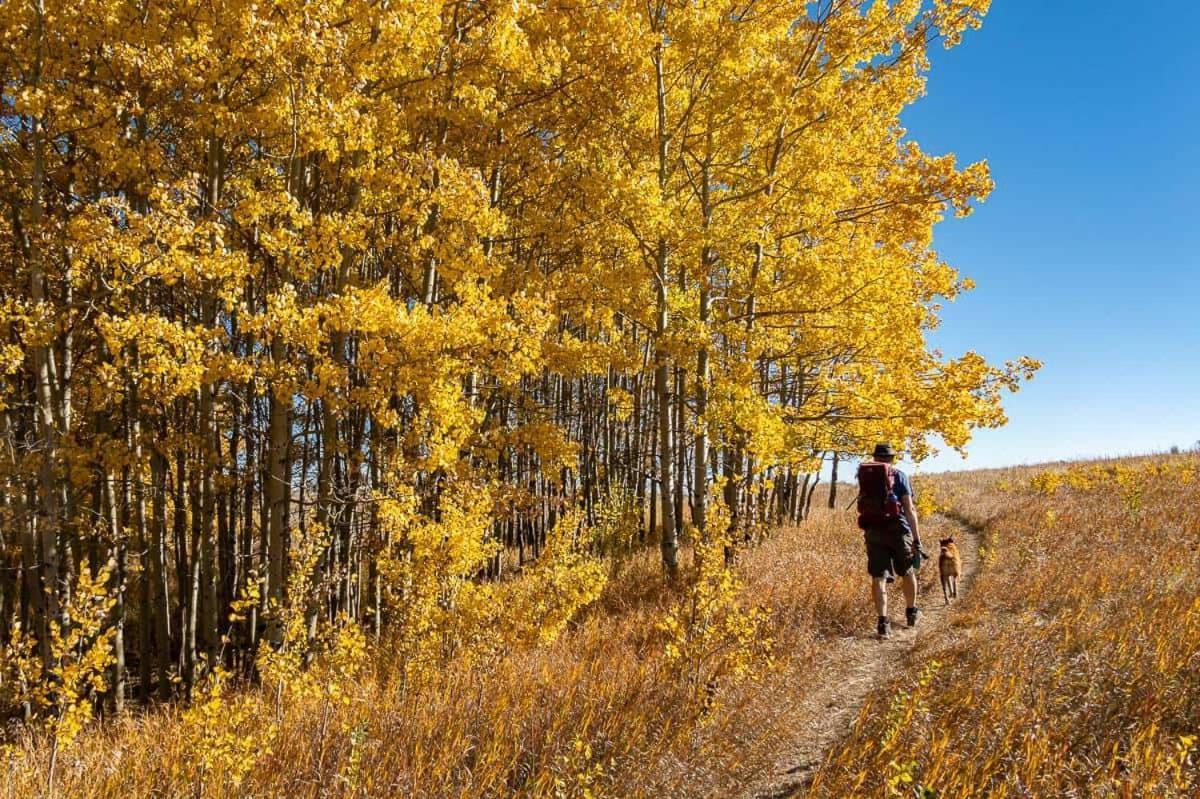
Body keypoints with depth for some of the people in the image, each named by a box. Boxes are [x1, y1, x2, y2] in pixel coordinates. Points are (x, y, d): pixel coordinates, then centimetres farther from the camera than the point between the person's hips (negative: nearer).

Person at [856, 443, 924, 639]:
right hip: (897, 528, -2)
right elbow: (909, 509, -4)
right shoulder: (899, 475, 3)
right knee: (907, 572, 19)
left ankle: (883, 622, -9)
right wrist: (917, 539, -4)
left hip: (872, 530, 2)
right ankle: (911, 612, 35)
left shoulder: (864, 475, 12)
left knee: (878, 577, 1)